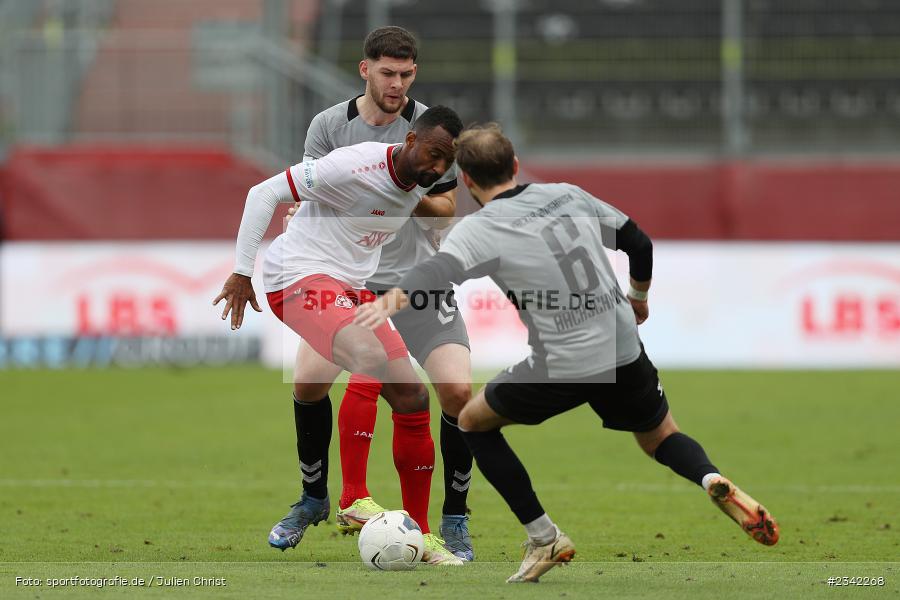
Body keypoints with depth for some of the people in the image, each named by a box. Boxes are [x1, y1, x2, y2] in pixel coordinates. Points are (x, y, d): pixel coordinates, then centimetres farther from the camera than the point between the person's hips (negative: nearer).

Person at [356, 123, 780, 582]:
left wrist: (394, 299, -45)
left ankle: (543, 538, 15)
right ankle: (713, 480, -7)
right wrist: (638, 297, 35)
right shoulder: (567, 196, 8)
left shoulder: (479, 230, -6)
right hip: (625, 354, 4)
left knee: (474, 422, 21)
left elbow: (438, 271, -28)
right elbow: (640, 243, 16)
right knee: (661, 440, 28)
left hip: (560, 369, -4)